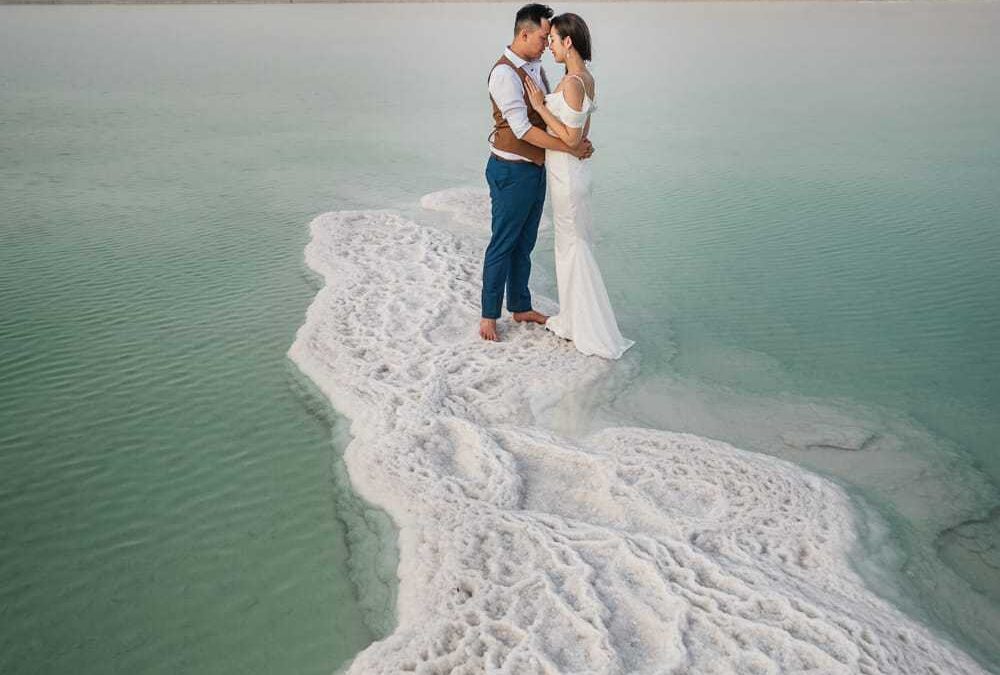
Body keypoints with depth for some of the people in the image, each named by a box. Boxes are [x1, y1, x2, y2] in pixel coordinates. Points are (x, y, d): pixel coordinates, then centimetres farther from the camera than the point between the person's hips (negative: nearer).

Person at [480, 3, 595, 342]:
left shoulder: (536, 67, 9)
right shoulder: (505, 73, -19)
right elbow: (523, 129, -25)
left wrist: (578, 140, -4)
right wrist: (571, 148, -21)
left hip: (536, 168, 8)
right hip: (511, 171, -8)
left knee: (525, 243, 17)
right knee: (503, 245, 2)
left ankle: (521, 307, 31)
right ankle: (489, 315, 16)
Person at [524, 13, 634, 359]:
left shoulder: (571, 83, -22)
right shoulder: (587, 78, 8)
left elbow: (572, 139, -23)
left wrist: (540, 106, -18)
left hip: (566, 174, -9)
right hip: (573, 170, 9)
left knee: (575, 246, 0)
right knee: (570, 244, 17)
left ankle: (597, 333, 9)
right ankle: (574, 319, 28)